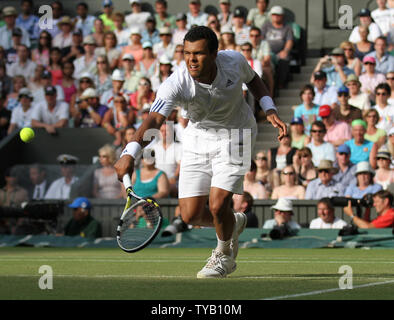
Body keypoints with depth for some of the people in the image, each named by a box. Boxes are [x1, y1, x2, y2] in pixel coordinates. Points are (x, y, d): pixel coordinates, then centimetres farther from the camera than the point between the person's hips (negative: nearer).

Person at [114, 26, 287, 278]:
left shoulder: (234, 61, -22)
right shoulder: (176, 84, -29)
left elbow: (253, 79, 3)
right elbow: (155, 118, -43)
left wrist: (270, 110, -10)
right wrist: (130, 153, -59)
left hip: (235, 136, -1)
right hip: (198, 139, 1)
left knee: (218, 206, -15)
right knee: (190, 215, -2)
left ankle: (225, 255, 18)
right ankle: (233, 224, 33)